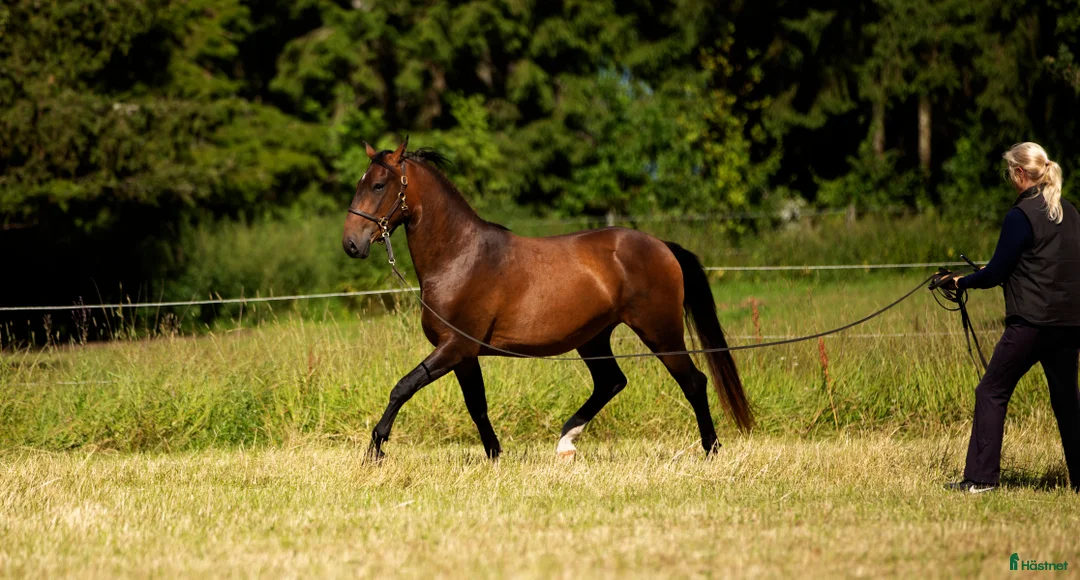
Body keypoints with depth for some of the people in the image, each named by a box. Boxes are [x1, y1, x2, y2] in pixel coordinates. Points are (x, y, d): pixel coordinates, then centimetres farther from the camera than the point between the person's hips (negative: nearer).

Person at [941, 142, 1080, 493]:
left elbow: (997, 272, -8)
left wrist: (961, 283, 8)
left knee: (992, 392, 0)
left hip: (1031, 322, -7)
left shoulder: (1021, 216, -10)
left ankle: (980, 478, -4)